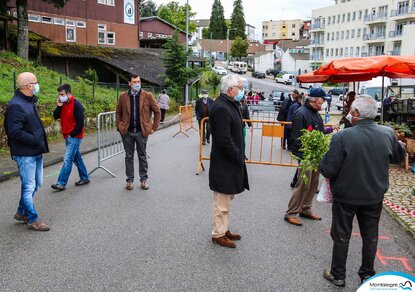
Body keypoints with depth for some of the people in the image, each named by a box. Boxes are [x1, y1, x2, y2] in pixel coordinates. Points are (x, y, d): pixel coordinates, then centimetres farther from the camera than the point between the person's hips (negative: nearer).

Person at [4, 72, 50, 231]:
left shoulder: (30, 101, 12)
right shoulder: (15, 106, -18)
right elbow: (15, 132, -24)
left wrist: (41, 143, 10)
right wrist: (36, 141, -18)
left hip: (36, 152, 10)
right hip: (25, 154, -9)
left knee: (36, 184, 18)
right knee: (29, 186, 1)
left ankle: (21, 212, 34)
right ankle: (33, 220, 13)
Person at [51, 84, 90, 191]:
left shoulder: (76, 104, -15)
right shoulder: (63, 104, 9)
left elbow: (80, 122, -16)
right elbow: (56, 116, 9)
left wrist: (72, 135, -14)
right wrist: (58, 106, -7)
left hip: (74, 137, -9)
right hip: (67, 137, 9)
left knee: (67, 160, -10)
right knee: (77, 158, 16)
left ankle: (61, 183, -8)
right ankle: (84, 178, 28)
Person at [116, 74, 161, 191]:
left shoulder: (148, 96, -3)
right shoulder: (123, 96, 2)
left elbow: (157, 111, 2)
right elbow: (118, 112, 13)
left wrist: (154, 127, -1)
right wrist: (119, 126, 5)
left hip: (142, 132, -1)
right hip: (127, 132, 1)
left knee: (142, 156, 9)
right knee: (129, 157, 9)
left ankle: (144, 180, 20)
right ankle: (129, 180, 20)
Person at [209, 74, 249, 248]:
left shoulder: (230, 104, 10)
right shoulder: (221, 108, -21)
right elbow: (224, 140, -25)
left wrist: (239, 157, 10)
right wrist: (238, 158, -15)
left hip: (230, 163, 10)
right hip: (224, 164, -10)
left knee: (226, 200, 21)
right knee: (222, 203, 4)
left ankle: (224, 229, 35)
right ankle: (218, 234, 19)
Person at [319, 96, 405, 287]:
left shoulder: (342, 137, -25)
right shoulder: (388, 133, -10)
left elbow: (328, 170, -24)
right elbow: (399, 157, 8)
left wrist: (321, 165, -3)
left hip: (346, 196, -4)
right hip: (375, 196, 4)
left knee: (341, 236, 13)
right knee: (370, 236, 20)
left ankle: (338, 276, 27)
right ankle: (368, 275, 36)